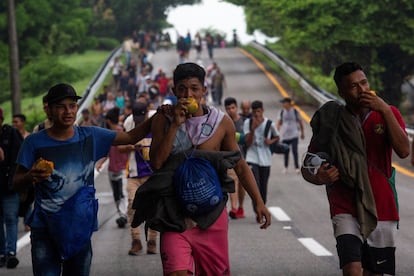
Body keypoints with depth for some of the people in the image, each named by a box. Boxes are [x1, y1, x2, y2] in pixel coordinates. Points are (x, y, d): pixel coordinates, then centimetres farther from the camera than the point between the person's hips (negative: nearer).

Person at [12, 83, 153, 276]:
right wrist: (31, 176, -21)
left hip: (80, 226, 3)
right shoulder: (35, 142, -4)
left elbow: (131, 137, 7)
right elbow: (16, 184, 2)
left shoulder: (90, 136, 3)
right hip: (45, 228, -3)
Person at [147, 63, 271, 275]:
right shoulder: (163, 120, 0)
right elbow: (156, 162, -12)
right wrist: (175, 125, -16)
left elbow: (240, 166, 8)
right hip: (176, 213, -2)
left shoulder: (222, 123, 2)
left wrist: (258, 202, 0)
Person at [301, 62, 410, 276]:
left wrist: (385, 110, -19)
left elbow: (403, 151, -14)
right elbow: (307, 168, 6)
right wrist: (319, 177, -18)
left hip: (381, 209, 2)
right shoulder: (332, 123, 0)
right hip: (346, 210, -2)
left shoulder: (388, 114, 3)